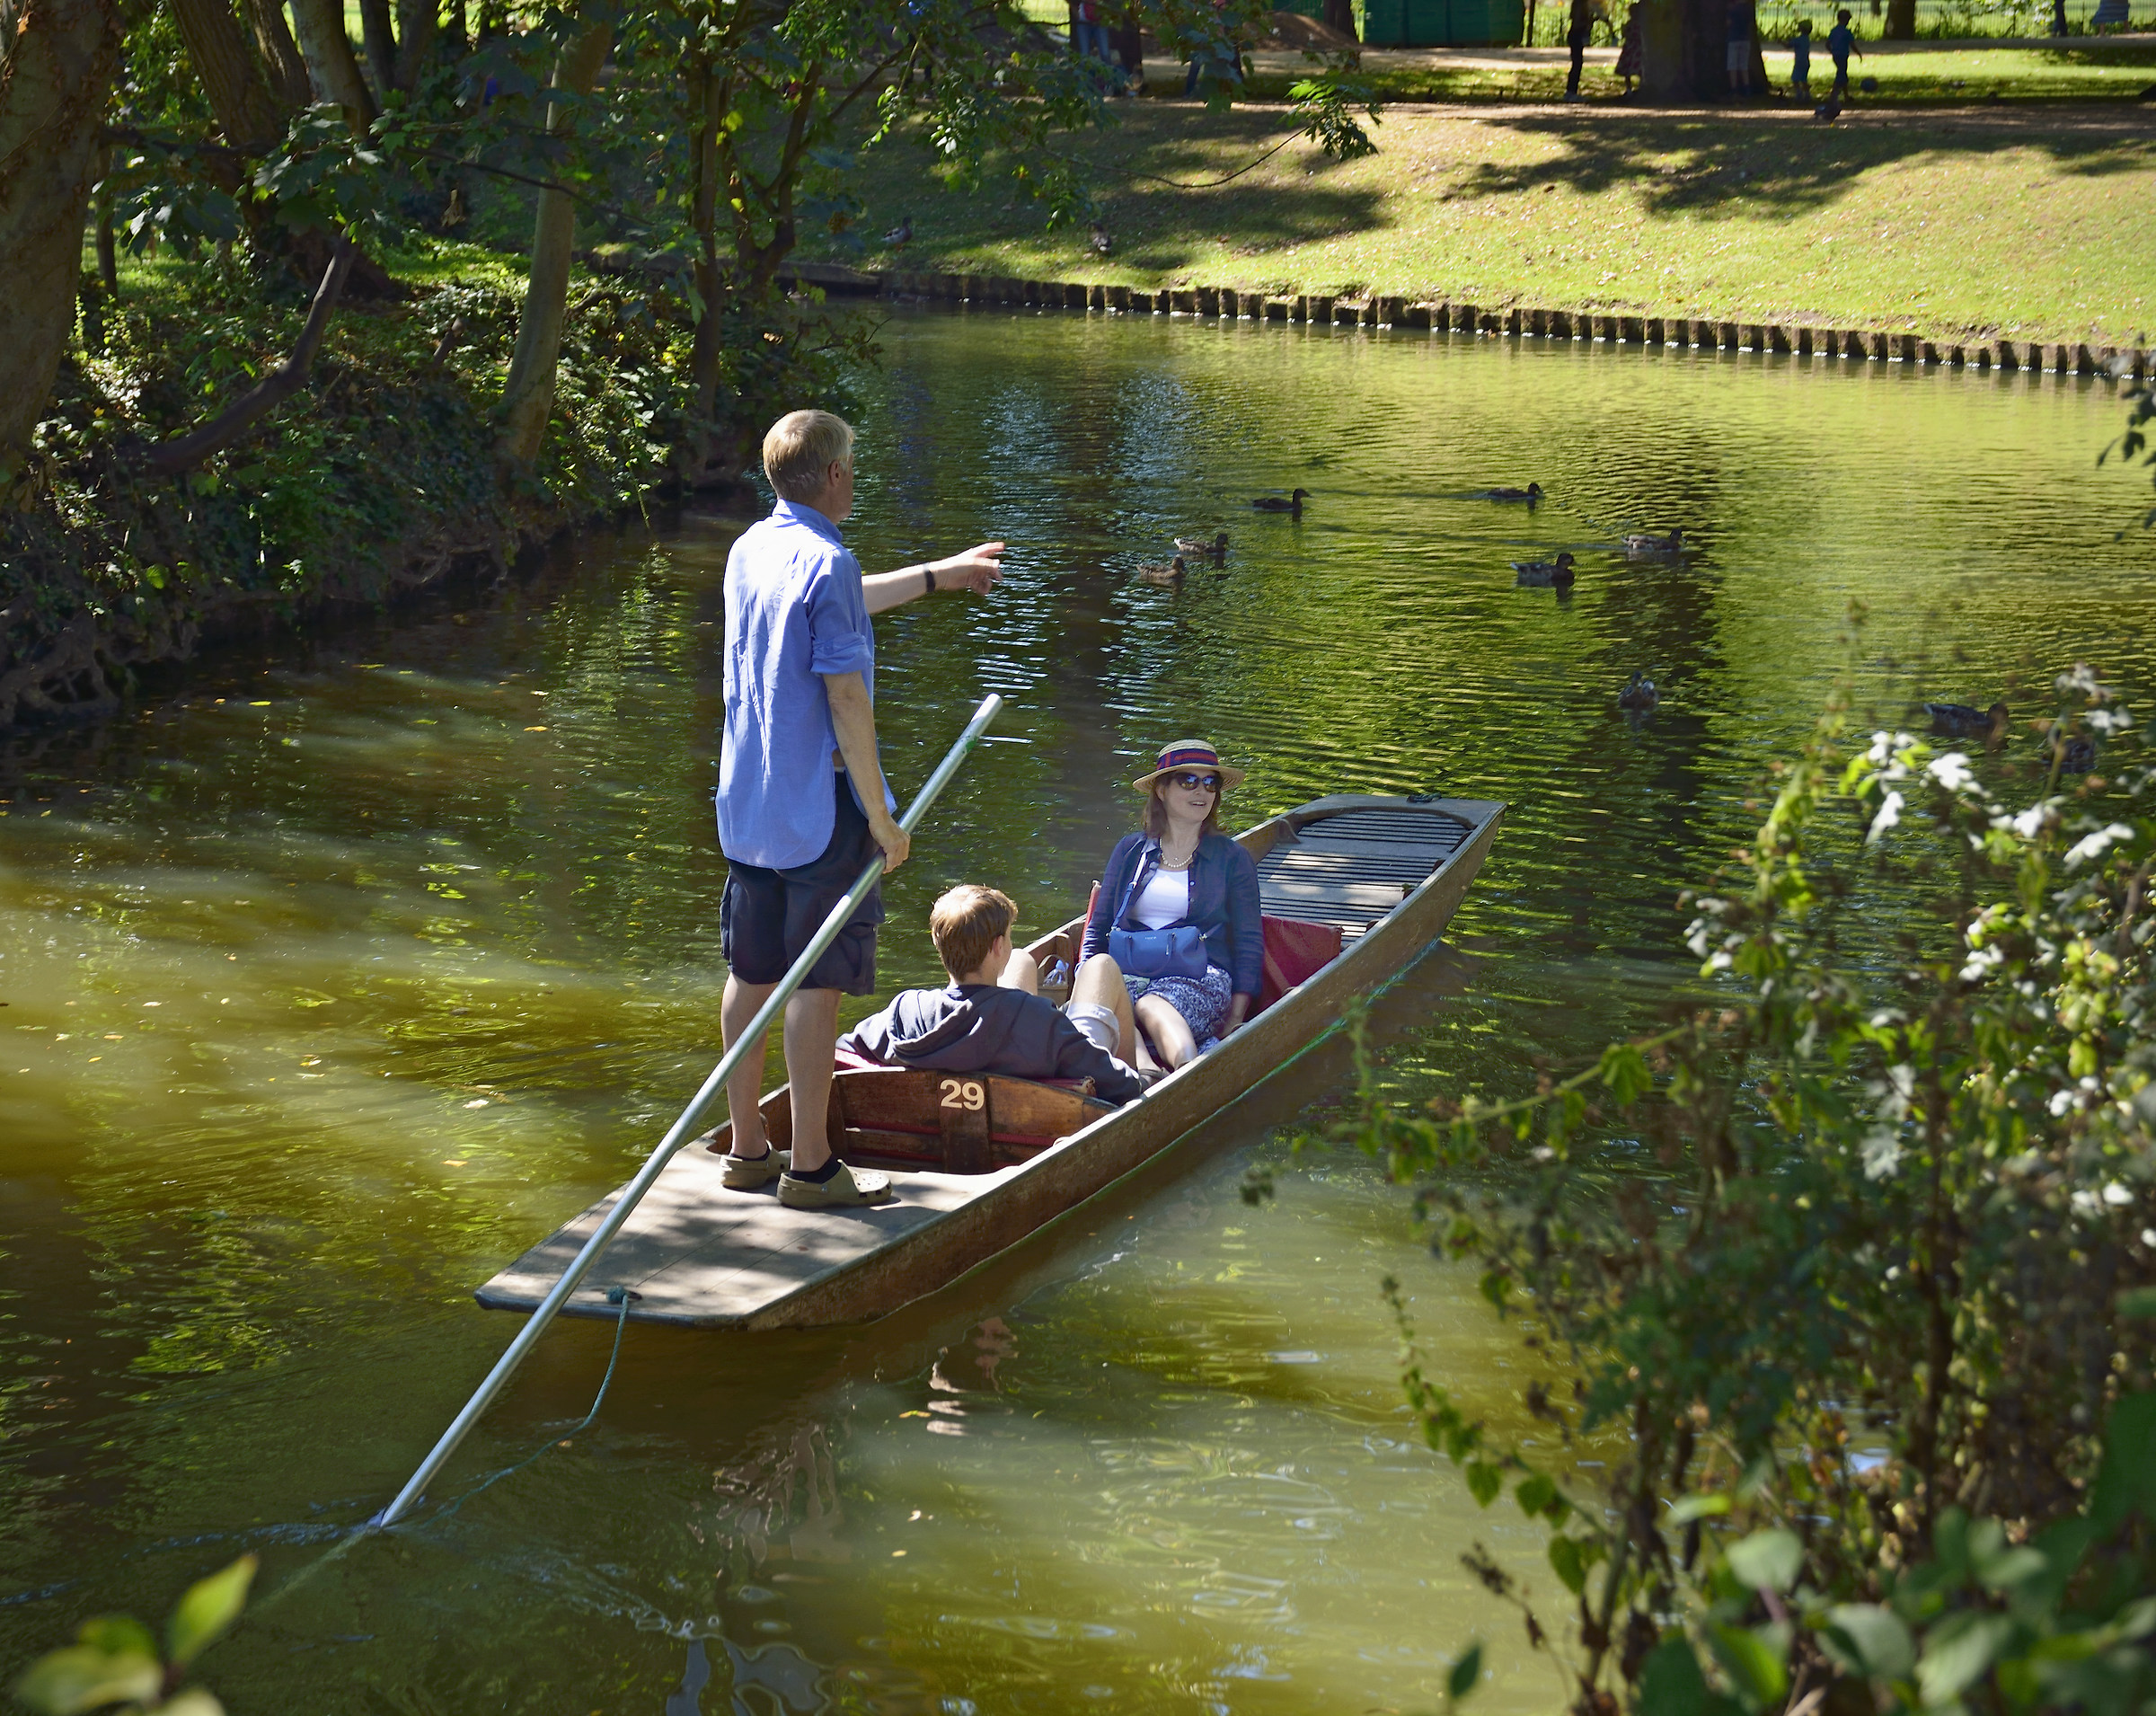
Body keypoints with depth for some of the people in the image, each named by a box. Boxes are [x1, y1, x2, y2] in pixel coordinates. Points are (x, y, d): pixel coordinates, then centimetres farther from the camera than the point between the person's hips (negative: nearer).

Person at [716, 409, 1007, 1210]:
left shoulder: (750, 551, 10)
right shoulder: (828, 564, -17)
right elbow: (845, 699, -20)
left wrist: (942, 573, 40)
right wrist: (881, 817, -16)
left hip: (747, 803, 8)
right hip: (819, 809, -8)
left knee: (751, 975, 13)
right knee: (817, 984, -2)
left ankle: (747, 1149, 20)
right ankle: (810, 1165, 2)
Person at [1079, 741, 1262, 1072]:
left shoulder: (1232, 859, 16)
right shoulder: (1130, 851, 21)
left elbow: (1249, 943, 12)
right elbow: (1098, 926, 23)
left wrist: (1236, 1017, -1)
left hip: (1200, 975, -2)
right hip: (1129, 970, 2)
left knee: (1151, 1005, -40)